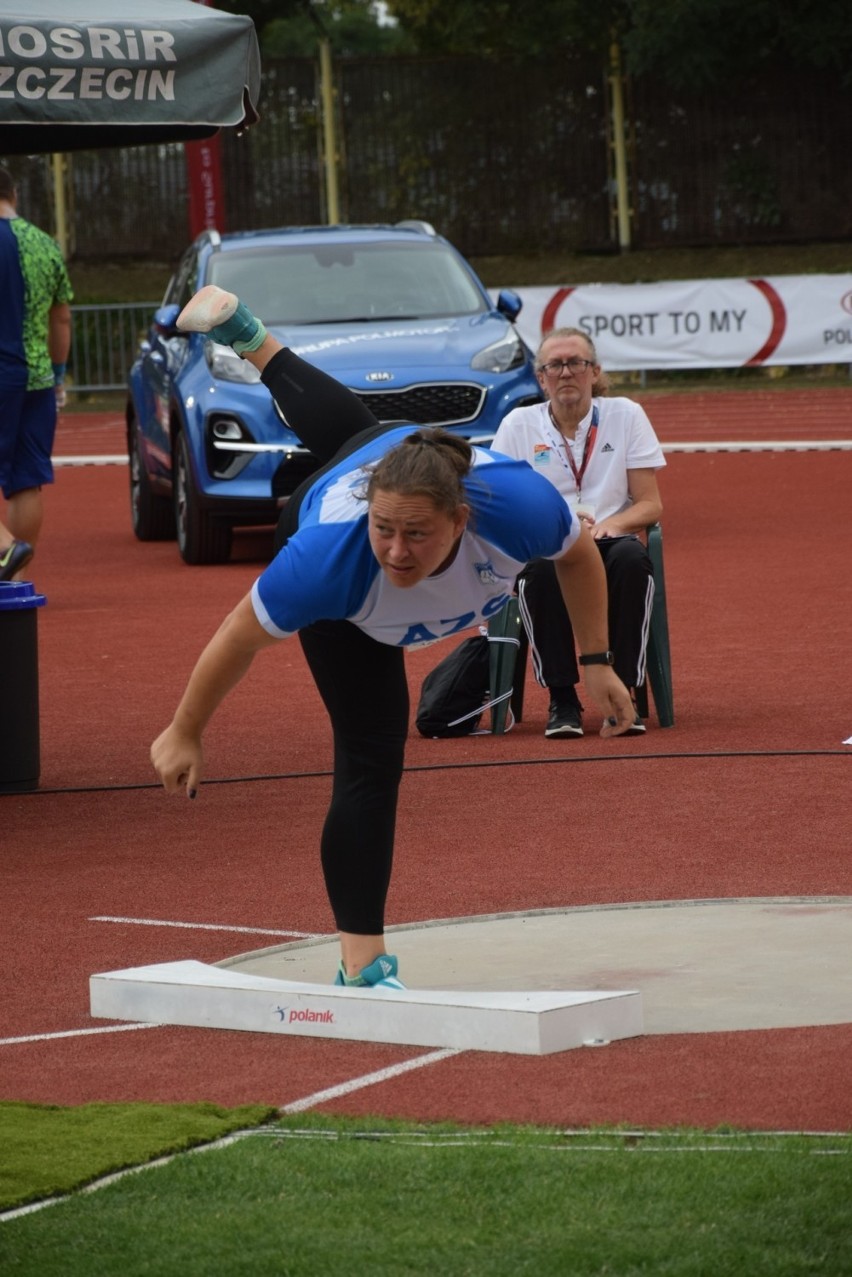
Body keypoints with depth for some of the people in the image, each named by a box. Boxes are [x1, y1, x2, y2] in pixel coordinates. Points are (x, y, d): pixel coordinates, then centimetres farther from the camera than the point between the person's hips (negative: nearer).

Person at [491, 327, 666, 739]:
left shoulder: (626, 416, 9)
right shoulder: (518, 425, 9)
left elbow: (651, 504, 6)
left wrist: (611, 525, -16)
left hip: (609, 541, 1)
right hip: (541, 542, -1)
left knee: (632, 558, -36)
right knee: (541, 564, -38)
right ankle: (561, 698, -27)